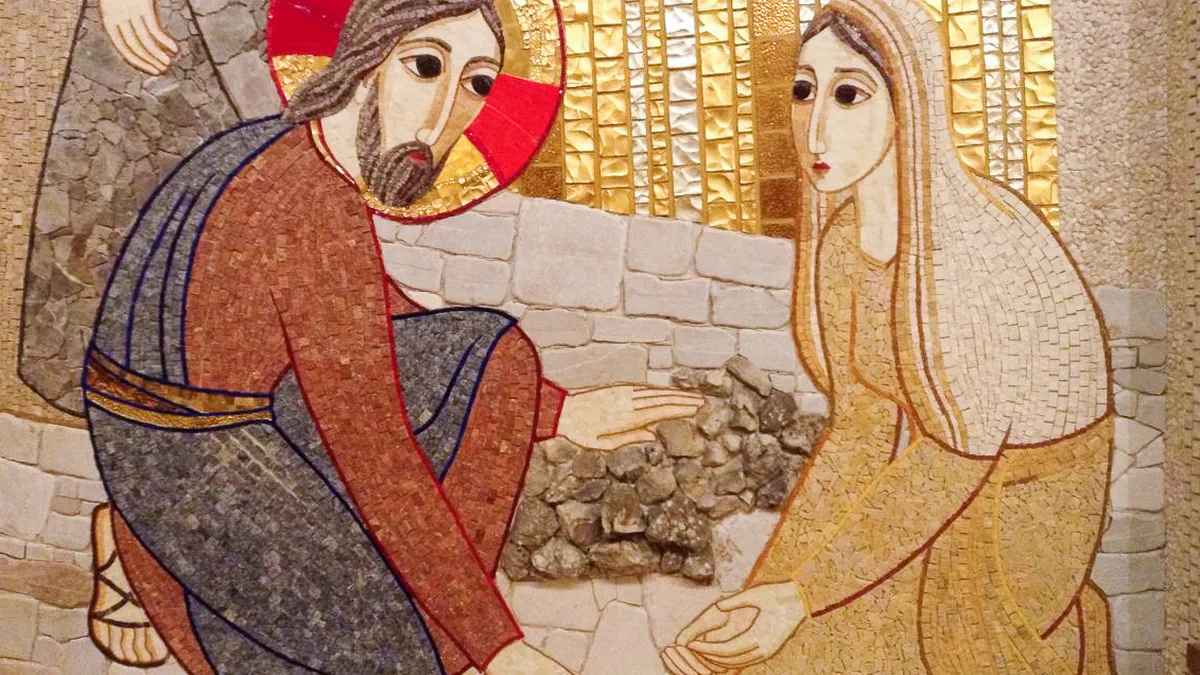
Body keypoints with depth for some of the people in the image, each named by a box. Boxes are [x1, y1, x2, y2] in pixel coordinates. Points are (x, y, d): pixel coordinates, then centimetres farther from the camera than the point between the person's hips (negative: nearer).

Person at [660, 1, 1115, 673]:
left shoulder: (980, 240, -29)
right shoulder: (837, 243, -9)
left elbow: (959, 453, -25)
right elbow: (862, 421, -4)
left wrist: (802, 596, -25)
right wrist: (773, 583, -12)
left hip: (1029, 485, -5)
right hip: (928, 460, 5)